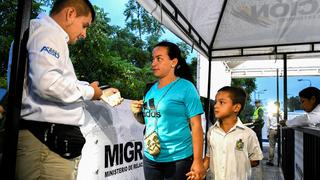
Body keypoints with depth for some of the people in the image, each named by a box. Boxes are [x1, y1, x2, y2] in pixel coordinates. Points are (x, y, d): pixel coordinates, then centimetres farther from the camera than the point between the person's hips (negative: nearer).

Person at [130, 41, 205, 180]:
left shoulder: (185, 87, -11)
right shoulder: (152, 89, 6)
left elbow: (196, 126, -13)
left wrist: (197, 161, -15)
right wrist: (137, 113, -3)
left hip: (178, 159, -5)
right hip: (150, 158, 6)